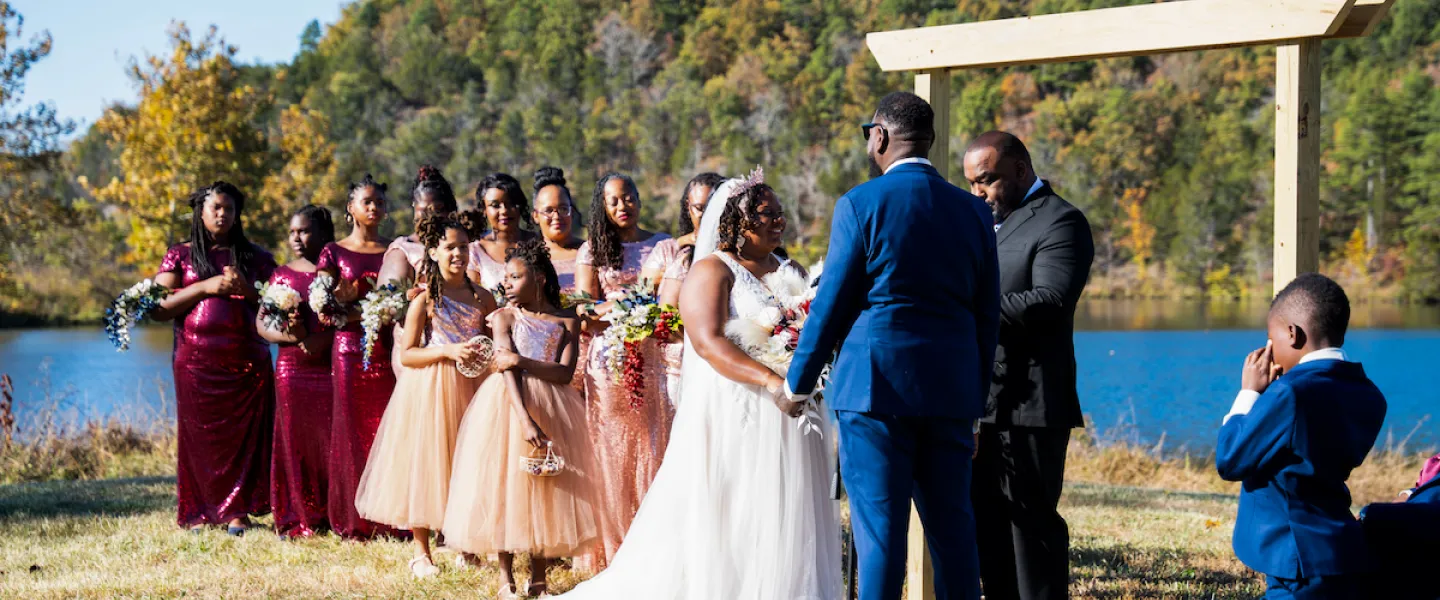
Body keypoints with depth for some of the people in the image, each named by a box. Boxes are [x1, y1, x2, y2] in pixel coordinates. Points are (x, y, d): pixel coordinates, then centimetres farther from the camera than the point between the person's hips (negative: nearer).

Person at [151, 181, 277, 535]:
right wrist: (205, 287, -10)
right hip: (197, 360, -1)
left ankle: (237, 511, 4)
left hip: (246, 360, 1)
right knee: (199, 436, -2)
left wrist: (246, 290, -7)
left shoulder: (255, 257, 13)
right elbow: (158, 309, -1)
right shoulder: (180, 255, 8)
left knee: (244, 434, -3)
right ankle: (200, 512, 7)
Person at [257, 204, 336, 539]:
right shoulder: (283, 275, 12)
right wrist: (291, 336, -13)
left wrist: (325, 339, -18)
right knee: (295, 440, 2)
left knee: (332, 440, -5)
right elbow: (261, 324, 7)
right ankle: (298, 519, 8)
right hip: (293, 369, 2)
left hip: (332, 367, -2)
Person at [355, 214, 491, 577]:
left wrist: (484, 353, -4)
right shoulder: (424, 300, -6)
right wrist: (448, 351, -19)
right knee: (425, 463, -1)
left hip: (469, 388, 4)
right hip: (428, 391, -4)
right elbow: (407, 354, -8)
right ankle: (421, 552, 9)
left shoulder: (481, 298, 7)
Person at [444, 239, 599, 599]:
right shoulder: (505, 317, 1)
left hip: (553, 409, 1)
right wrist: (525, 421, -23)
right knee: (506, 486, -3)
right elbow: (508, 371, -11)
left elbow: (565, 373, -7)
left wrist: (522, 360, -19)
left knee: (548, 489, 1)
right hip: (511, 406, -1)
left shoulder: (566, 321, 5)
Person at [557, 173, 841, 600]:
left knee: (786, 527, 6)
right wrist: (771, 380, -29)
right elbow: (708, 342, -17)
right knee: (726, 528, -5)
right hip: (734, 423, -6)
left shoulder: (793, 274, 16)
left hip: (789, 422, 6)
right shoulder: (712, 271, -4)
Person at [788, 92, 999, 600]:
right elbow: (987, 316, 12)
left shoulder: (860, 204, -6)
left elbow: (831, 304, -5)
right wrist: (975, 402, 20)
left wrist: (798, 383, 7)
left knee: (879, 526, -1)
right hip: (950, 391, 5)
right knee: (953, 527, 10)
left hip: (875, 386, -4)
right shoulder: (973, 212, 8)